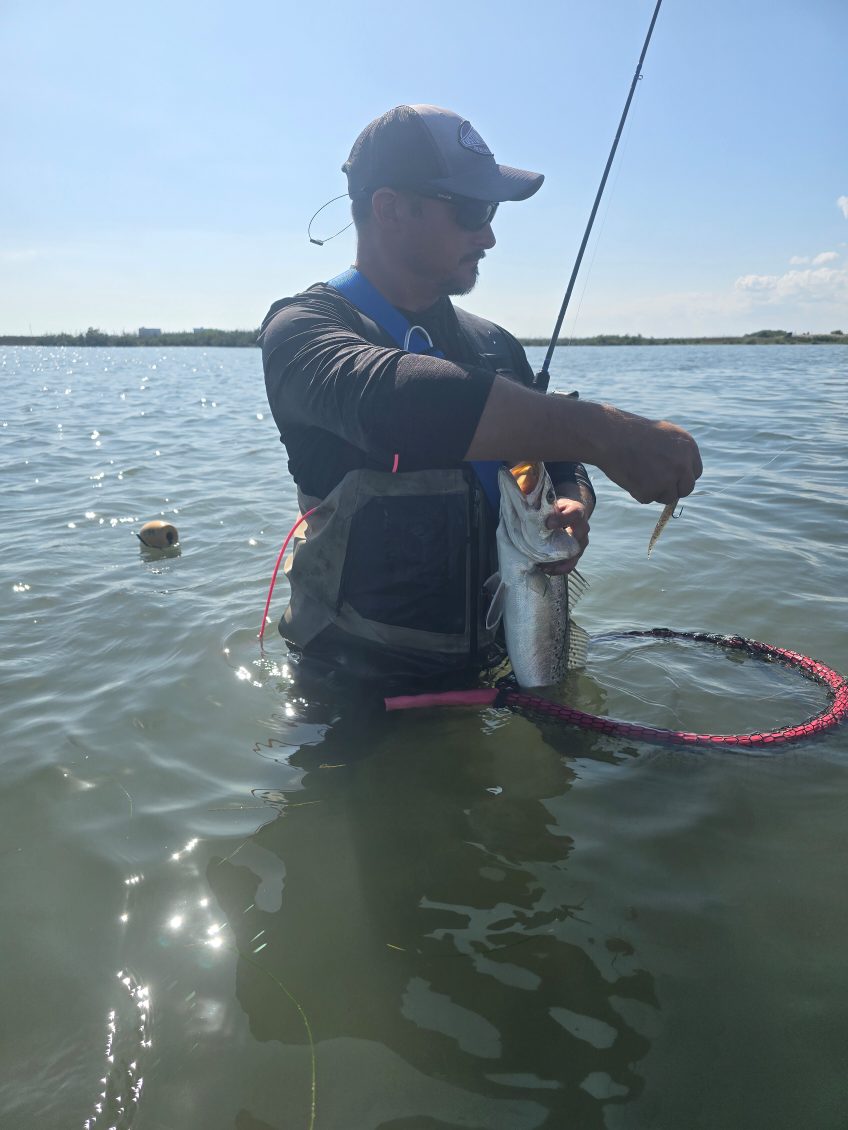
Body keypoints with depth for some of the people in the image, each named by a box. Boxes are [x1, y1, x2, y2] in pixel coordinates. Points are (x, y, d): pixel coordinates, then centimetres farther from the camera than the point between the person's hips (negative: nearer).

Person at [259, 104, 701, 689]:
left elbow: (560, 465, 16)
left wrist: (571, 508, -9)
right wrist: (600, 430, -38)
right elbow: (386, 398, -32)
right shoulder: (303, 327, -9)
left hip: (490, 661, 4)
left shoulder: (496, 346, 13)